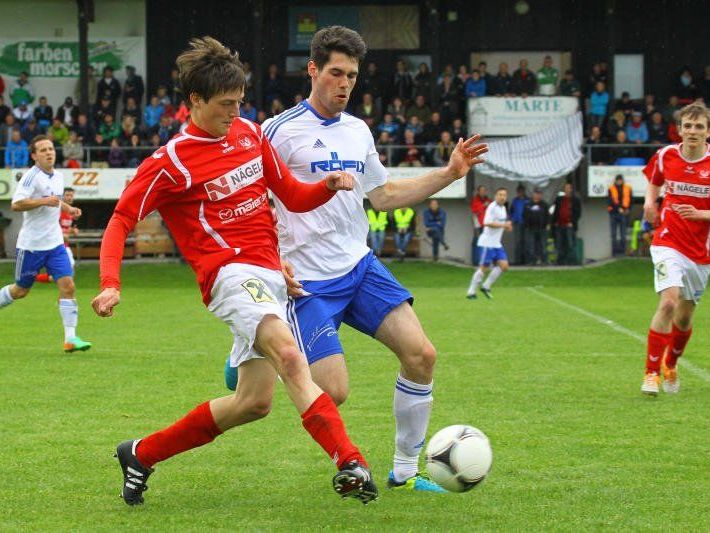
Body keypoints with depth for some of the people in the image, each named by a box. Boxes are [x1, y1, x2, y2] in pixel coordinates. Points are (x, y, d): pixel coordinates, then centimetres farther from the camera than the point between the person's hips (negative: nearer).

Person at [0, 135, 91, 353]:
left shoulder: (58, 176, 10)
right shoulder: (32, 176, -14)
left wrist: (67, 208, 12)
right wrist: (43, 201, -29)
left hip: (54, 243, 6)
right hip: (31, 244, -6)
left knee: (67, 285, -9)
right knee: (20, 290, 7)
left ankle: (70, 338, -10)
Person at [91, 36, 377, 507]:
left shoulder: (250, 134, 12)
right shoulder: (172, 162, -6)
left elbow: (294, 196, 18)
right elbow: (121, 221, -4)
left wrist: (329, 185, -5)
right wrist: (111, 285, -19)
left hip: (270, 274, 8)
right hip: (231, 272, -8)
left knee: (254, 402, 9)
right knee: (289, 357, -33)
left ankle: (142, 454, 25)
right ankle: (349, 463, -49)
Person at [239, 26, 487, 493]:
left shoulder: (358, 131, 11)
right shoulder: (281, 131, -9)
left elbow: (384, 196, 23)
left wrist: (450, 173, 14)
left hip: (361, 267, 6)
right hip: (308, 280, -6)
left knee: (421, 354, -8)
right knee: (333, 392, -14)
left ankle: (405, 471, 5)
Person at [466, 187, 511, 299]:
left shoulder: (503, 208, 14)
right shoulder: (492, 207, -14)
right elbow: (487, 223, -26)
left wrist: (507, 227, 6)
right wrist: (503, 225, -24)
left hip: (497, 243, 8)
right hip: (487, 243, -8)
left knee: (503, 265, -3)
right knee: (483, 268, -6)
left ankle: (486, 287, 7)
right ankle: (471, 292, 3)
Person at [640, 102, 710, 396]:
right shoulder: (666, 156, -1)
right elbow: (654, 181, 21)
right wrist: (650, 200, 2)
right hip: (668, 242, -1)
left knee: (684, 317, 11)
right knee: (668, 302, -22)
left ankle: (670, 366, 39)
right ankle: (651, 373, -15)